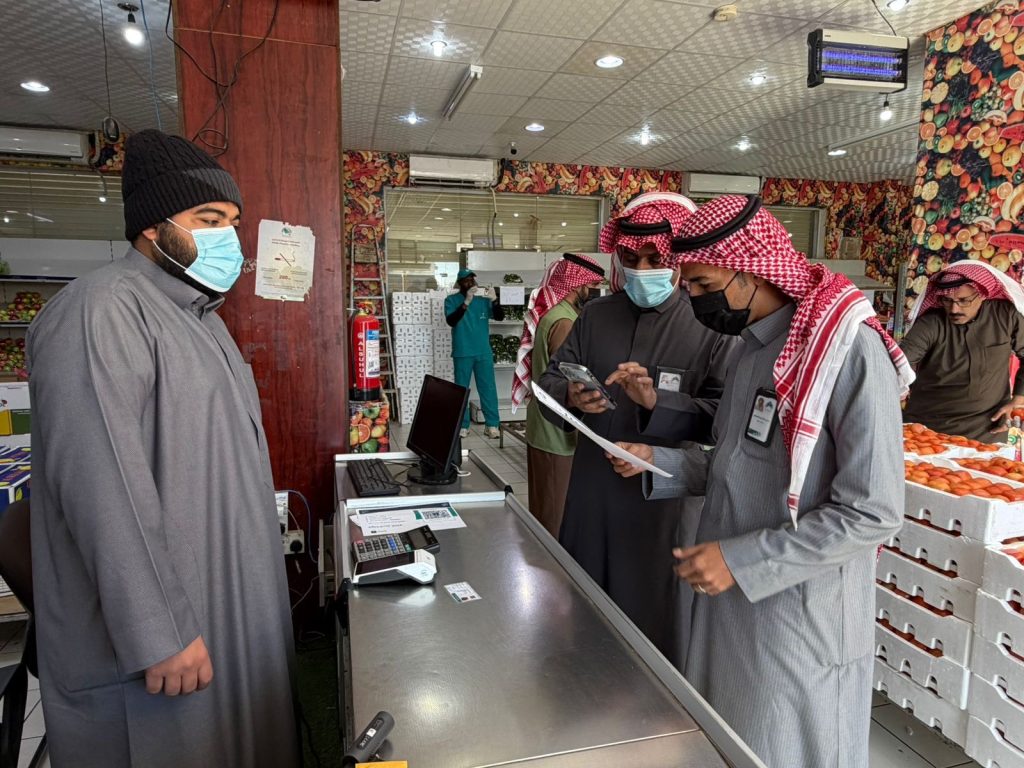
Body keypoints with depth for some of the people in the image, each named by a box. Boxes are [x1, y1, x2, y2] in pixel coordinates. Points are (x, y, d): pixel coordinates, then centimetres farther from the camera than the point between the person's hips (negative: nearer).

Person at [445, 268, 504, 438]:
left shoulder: (483, 299, 4)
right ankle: (462, 425, 14)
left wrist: (494, 300, -21)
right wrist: (466, 302, -28)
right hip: (462, 353, -1)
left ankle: (492, 425, 8)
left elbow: (500, 317, -3)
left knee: (488, 388, 2)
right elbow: (451, 321, -17)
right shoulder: (452, 300, -2)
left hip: (484, 352, 2)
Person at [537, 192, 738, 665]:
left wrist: (658, 401, -29)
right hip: (591, 496, 4)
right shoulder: (596, 315, 7)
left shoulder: (710, 328, -7)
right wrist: (570, 397, -17)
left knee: (653, 621, 10)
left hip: (664, 501, -4)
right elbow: (550, 379, 5)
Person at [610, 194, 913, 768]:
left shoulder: (849, 349, -20)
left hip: (799, 617, -7)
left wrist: (740, 560, -22)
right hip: (733, 599, 7)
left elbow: (872, 513, -22)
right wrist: (656, 462, 0)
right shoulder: (757, 345, 6)